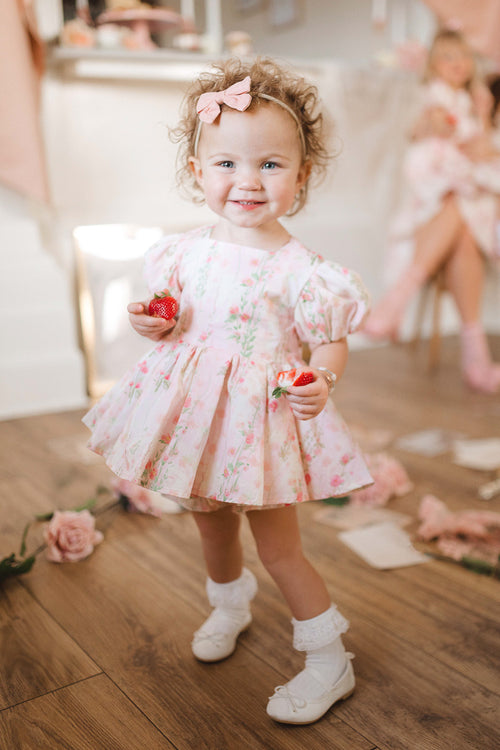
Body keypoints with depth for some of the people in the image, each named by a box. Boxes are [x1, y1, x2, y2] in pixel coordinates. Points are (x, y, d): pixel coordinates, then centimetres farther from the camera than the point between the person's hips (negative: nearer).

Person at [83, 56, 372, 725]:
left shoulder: (298, 269, -18)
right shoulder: (186, 251, -2)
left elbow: (331, 343, -11)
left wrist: (319, 383, -31)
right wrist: (153, 324, -10)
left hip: (261, 418, -5)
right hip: (195, 416, 6)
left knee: (279, 546, 5)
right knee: (210, 521, 24)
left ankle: (329, 661, 26)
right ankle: (230, 605, 54)